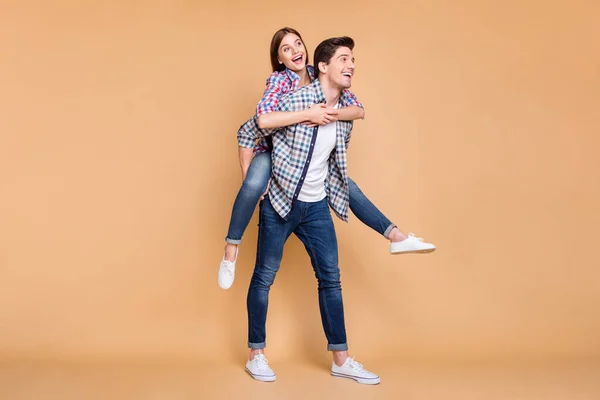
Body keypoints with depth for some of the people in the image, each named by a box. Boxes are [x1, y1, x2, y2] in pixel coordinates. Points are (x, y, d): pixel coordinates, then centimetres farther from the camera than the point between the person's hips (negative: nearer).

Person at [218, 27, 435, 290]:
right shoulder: (278, 80, -22)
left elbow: (359, 111, -18)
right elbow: (262, 120, -42)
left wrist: (330, 115, -37)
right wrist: (308, 114, -42)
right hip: (274, 150, -5)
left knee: (347, 187, -3)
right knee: (253, 186, -35)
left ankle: (397, 237, 4)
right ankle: (231, 249, -18)